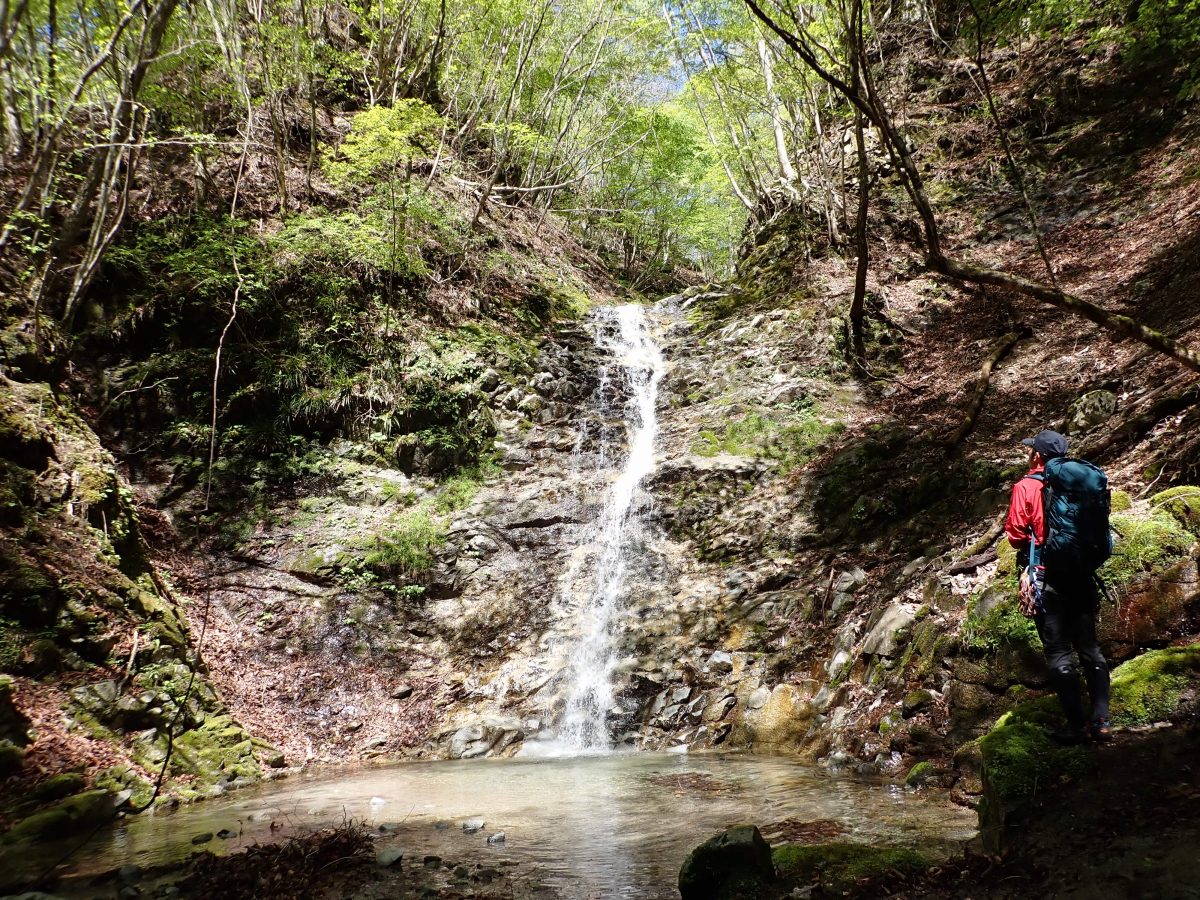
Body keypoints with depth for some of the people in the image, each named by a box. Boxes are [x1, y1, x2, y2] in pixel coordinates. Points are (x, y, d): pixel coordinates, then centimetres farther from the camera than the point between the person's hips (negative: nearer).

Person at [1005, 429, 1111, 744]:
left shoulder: (1026, 487, -7)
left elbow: (1015, 534, -9)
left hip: (1045, 576, -5)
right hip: (1080, 574, 5)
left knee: (1058, 652, 0)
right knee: (1089, 647, 11)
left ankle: (1077, 725, 1)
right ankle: (1101, 720, 10)